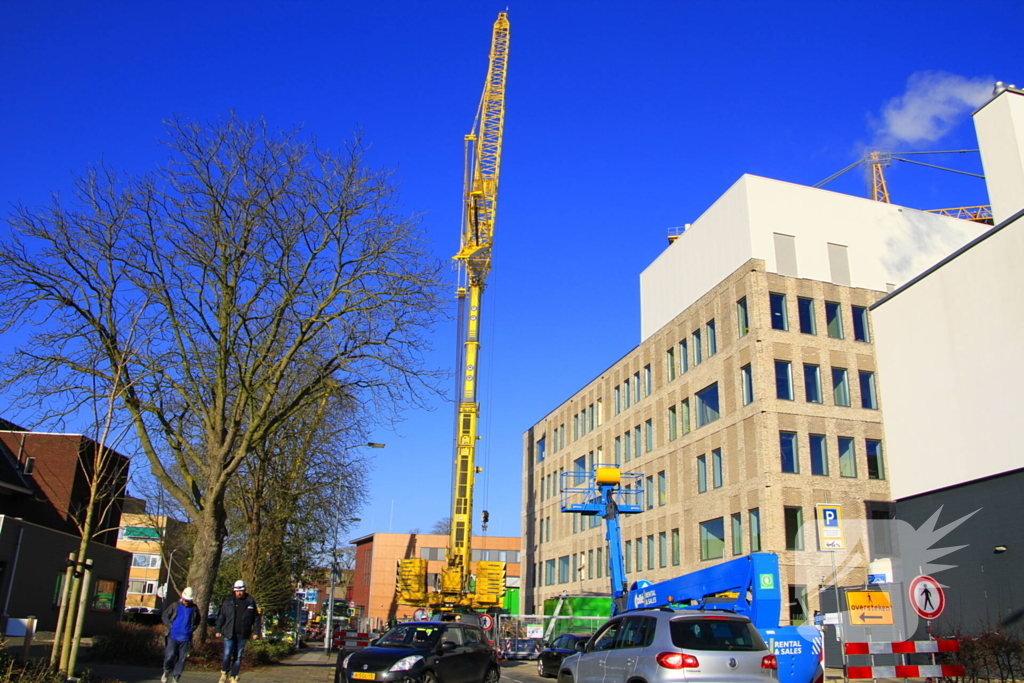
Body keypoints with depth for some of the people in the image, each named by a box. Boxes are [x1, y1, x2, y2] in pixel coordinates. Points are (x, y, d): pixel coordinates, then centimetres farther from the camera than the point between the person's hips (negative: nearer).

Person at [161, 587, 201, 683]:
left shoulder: (194, 609, 3)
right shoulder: (175, 605, -1)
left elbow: (198, 620, 20)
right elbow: (165, 616, 8)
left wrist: (192, 629, 7)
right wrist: (170, 626, -3)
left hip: (185, 638, 2)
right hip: (173, 636, -1)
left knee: (181, 658, 2)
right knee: (170, 655, -12)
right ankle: (166, 672, 15)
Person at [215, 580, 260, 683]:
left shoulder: (250, 602, 2)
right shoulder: (228, 601, 1)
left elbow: (256, 618, 7)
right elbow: (221, 616, 5)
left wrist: (255, 632, 4)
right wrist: (218, 630, 2)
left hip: (242, 635, 1)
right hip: (229, 634, -1)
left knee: (238, 657, 6)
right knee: (227, 655, -6)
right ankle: (224, 674, 16)